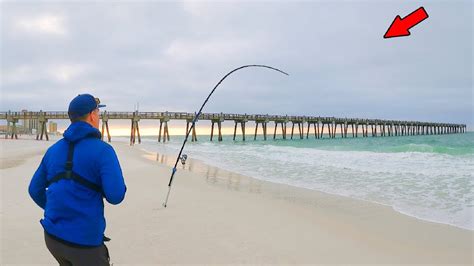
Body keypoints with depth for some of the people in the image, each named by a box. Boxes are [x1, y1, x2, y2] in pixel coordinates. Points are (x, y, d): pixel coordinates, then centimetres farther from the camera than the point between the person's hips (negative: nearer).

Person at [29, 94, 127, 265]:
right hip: (84, 240, -6)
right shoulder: (102, 150, -14)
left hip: (52, 236, 6)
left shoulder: (53, 150, 5)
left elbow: (35, 190, 13)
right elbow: (116, 196, -20)